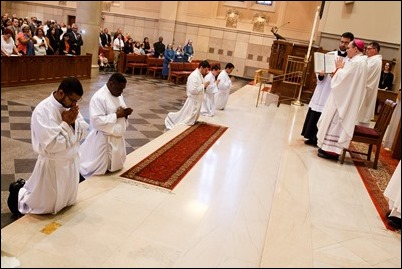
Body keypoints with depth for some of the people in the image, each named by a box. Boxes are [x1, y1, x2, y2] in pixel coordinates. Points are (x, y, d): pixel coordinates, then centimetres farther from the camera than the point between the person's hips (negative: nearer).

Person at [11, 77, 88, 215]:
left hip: (72, 161, 7)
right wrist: (66, 123, -23)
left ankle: (28, 188, 43)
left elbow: (83, 131, 0)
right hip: (53, 165, -7)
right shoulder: (42, 111, -25)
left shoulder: (70, 105, -2)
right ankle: (19, 192, 34)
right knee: (44, 206, 9)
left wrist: (74, 122, -19)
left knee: (68, 201, 25)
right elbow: (51, 145, -29)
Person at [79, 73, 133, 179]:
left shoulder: (118, 95, 6)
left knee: (114, 166, 22)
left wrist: (125, 114, -8)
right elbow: (97, 121, -28)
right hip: (103, 139, -8)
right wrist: (117, 115, -26)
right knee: (98, 169, 4)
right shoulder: (99, 98, -21)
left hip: (117, 138, 8)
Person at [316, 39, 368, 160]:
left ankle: (331, 150, 1)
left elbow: (342, 78, -21)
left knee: (336, 122, -4)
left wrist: (339, 68, -5)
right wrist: (340, 69, 6)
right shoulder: (360, 61, 14)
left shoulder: (356, 62, -19)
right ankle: (332, 147, 18)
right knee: (337, 123, 13)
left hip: (344, 99, -10)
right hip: (346, 98, 10)